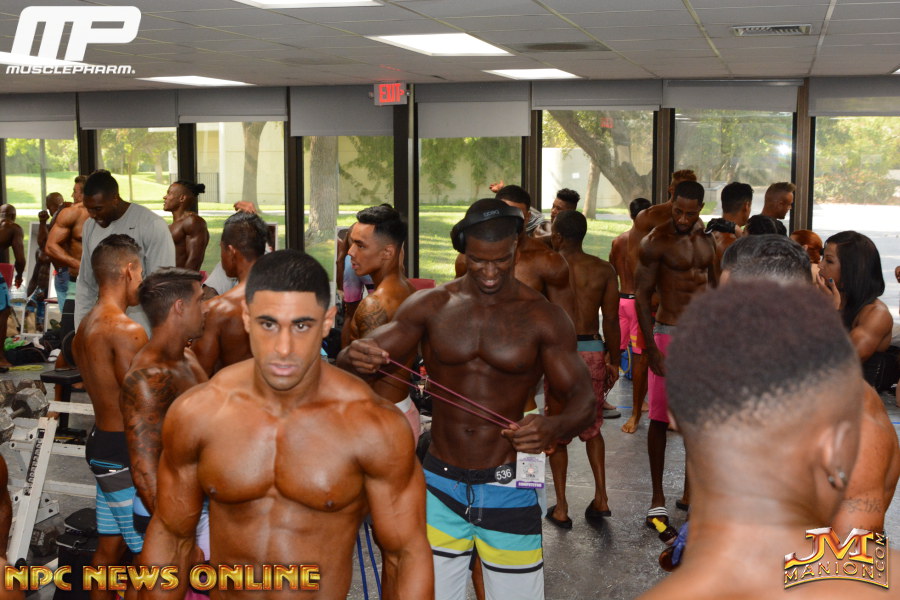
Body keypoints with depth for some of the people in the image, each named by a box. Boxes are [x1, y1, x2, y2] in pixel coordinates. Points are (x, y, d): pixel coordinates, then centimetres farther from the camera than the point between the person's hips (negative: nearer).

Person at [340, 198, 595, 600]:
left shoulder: (544, 317, -4)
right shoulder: (431, 306, -1)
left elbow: (583, 398, -7)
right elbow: (353, 360, -2)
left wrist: (553, 427, -31)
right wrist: (354, 357, -28)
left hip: (508, 490, -1)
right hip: (440, 487, 2)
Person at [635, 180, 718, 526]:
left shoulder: (706, 241, 10)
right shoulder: (657, 243, -9)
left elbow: (715, 289, 17)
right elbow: (642, 296, -11)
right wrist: (651, 348, -17)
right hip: (669, 334, -6)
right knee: (660, 417, -2)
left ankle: (690, 493, 23)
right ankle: (657, 498, 8)